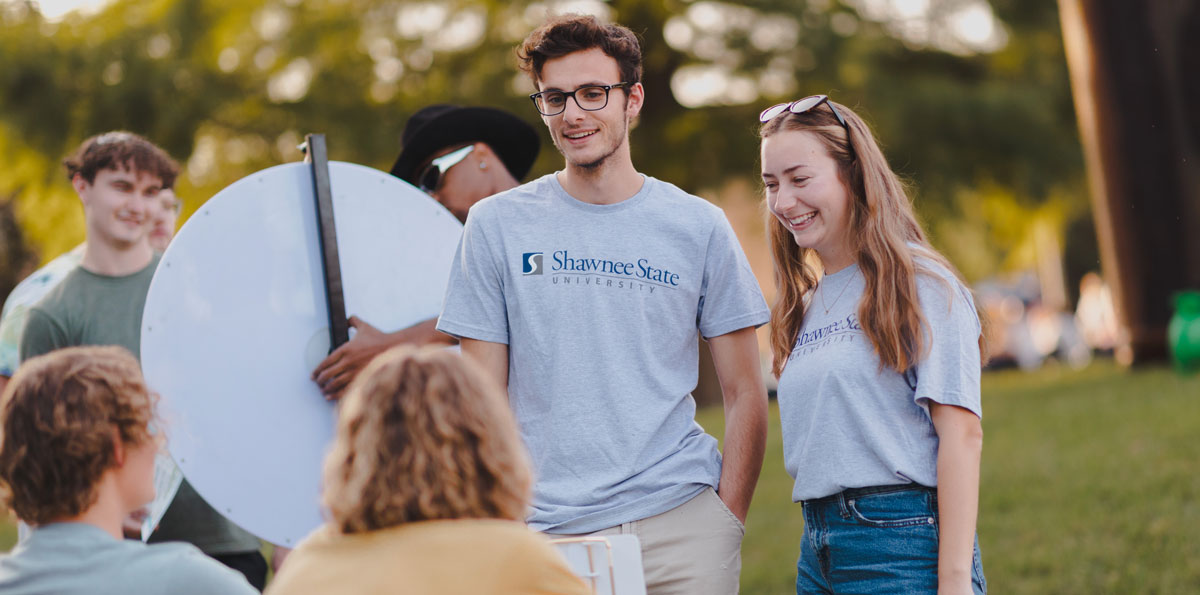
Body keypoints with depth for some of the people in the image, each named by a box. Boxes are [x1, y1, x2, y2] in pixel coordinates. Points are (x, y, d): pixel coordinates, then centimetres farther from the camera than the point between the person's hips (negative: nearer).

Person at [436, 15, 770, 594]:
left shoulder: (698, 226, 5)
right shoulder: (496, 225, 4)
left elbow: (744, 394, 7)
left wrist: (728, 523, -2)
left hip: (679, 521, 0)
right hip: (545, 529, 0)